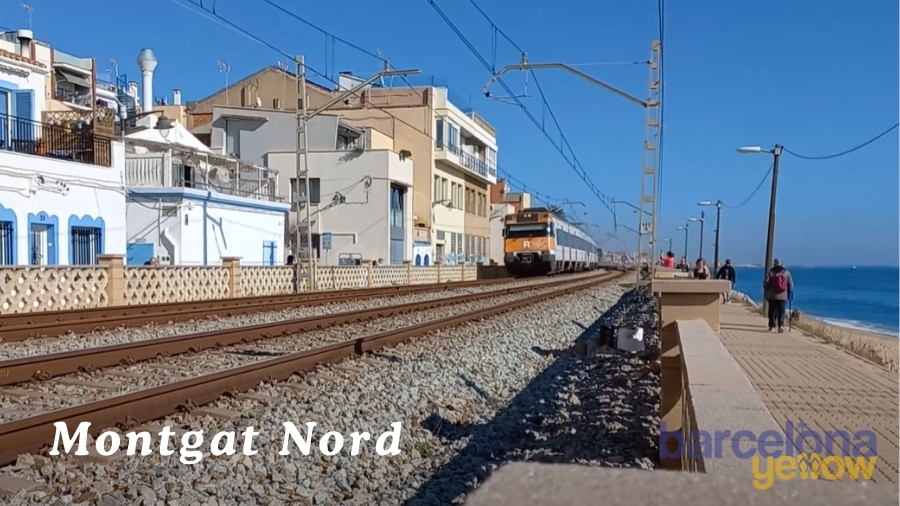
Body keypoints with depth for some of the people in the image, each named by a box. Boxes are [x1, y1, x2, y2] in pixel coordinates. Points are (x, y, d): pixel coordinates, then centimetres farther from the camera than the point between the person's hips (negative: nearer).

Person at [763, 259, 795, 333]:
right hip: (783, 297, 1)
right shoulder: (787, 273, 4)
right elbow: (791, 285, 7)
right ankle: (781, 325, -6)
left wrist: (766, 295, 7)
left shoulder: (770, 272, -1)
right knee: (781, 312, 5)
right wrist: (790, 295, 15)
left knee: (772, 312, 5)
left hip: (772, 296, -1)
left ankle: (772, 326, 4)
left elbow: (766, 284, -1)